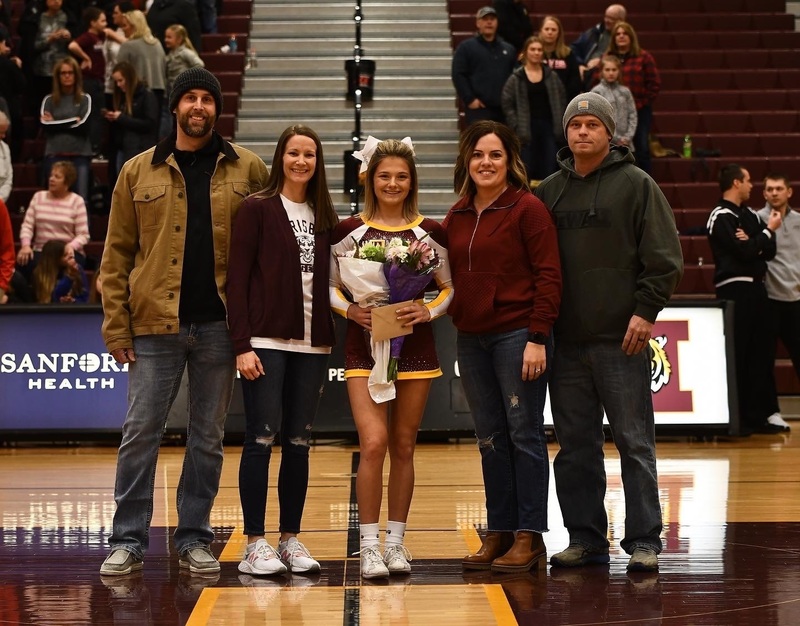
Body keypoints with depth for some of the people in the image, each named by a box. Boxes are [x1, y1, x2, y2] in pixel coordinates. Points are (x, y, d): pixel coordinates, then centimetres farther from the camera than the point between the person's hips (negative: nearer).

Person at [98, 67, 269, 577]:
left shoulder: (248, 170, 5)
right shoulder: (139, 172, 5)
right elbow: (117, 254, 4)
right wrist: (116, 326, -3)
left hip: (220, 325, 0)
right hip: (155, 325, 0)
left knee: (208, 438, 8)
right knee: (141, 433, 2)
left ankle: (195, 539, 18)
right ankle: (129, 541, 10)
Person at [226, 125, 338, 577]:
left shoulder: (325, 216, 13)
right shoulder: (258, 209, -2)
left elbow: (328, 280, 13)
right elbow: (237, 279, -6)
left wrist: (331, 338, 1)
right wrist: (242, 345, -13)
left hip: (312, 343, 5)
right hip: (266, 340, -5)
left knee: (299, 442, 7)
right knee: (262, 439, -4)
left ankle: (292, 540, 14)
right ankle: (255, 544, 1)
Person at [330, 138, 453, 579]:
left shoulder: (431, 233, 6)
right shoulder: (349, 231, 3)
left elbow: (448, 289, 10)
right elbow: (330, 287, 8)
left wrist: (429, 310, -9)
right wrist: (349, 310, -12)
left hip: (414, 345, 2)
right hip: (364, 346, -2)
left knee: (403, 447, 7)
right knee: (374, 442, -14)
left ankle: (395, 542, 17)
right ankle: (369, 546, -5)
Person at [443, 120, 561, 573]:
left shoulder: (528, 209, -6)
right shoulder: (457, 217, 13)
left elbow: (548, 276, -11)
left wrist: (538, 337, -16)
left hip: (518, 335, -7)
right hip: (472, 339, 7)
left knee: (525, 434, -1)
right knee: (491, 439, 11)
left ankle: (529, 537, 4)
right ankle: (498, 533, 18)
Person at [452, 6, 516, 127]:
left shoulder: (508, 49, 19)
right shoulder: (466, 47, 4)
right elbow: (458, 75, -3)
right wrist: (469, 99, -11)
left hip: (504, 109, 5)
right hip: (478, 109, -5)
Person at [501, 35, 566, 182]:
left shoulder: (552, 76, 8)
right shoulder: (516, 78, -1)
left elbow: (562, 101, 10)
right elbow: (507, 104, -2)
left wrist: (560, 125, 1)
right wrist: (516, 127, -9)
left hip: (549, 126, 3)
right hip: (527, 129, -3)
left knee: (549, 170, 3)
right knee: (526, 171, -1)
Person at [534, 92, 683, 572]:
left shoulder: (637, 185, 1)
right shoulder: (548, 191, 13)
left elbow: (665, 257, -4)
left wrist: (646, 311, -12)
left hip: (622, 339, -4)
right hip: (566, 340, 5)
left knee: (635, 442, 0)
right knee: (575, 445, 8)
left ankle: (644, 541, 6)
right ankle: (585, 538, 17)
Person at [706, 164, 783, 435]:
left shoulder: (750, 214, 16)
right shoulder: (721, 217, -10)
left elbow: (769, 251, 11)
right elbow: (745, 252, -18)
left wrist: (751, 242, -9)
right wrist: (769, 230, -5)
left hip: (755, 288, 8)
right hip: (734, 290, -8)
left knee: (761, 353, 8)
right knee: (737, 355, -6)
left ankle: (758, 415, 13)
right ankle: (736, 418, 0)